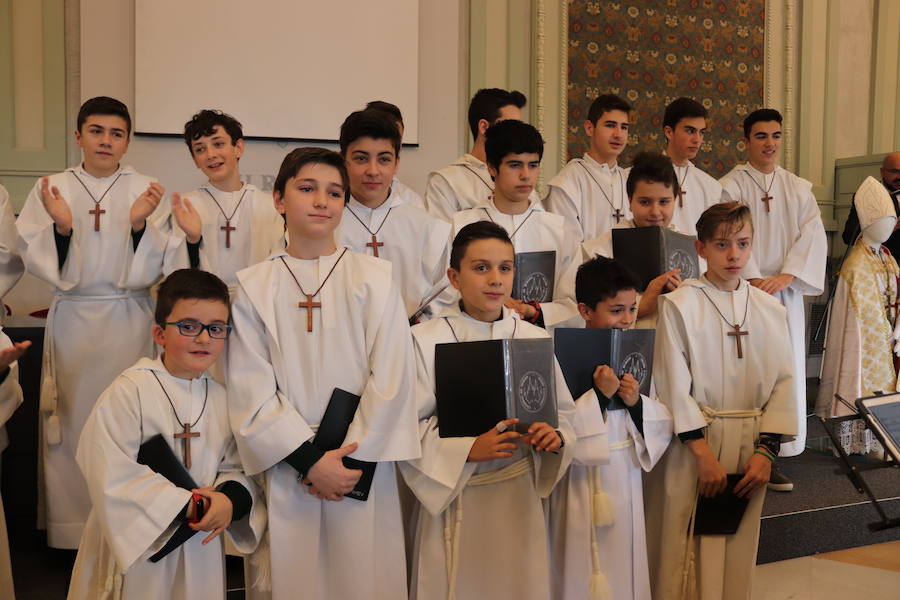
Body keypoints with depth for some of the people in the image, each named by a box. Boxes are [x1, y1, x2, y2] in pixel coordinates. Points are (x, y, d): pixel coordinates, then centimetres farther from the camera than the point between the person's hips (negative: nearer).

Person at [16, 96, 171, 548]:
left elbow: (156, 267, -2)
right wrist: (61, 227, -18)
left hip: (128, 320, -1)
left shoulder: (145, 190, 3)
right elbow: (34, 259, 0)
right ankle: (71, 526, 15)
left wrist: (139, 225, -20)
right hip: (72, 319, 1)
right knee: (72, 420, 2)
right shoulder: (52, 188, 5)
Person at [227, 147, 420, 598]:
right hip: (288, 471, 1)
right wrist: (310, 459, -10)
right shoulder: (254, 287, 1)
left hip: (363, 462, 0)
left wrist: (353, 457, -9)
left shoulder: (373, 278, -2)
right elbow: (251, 389, -3)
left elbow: (390, 378, -4)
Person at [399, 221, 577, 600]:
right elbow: (409, 427, -11)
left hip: (519, 493, 3)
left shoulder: (535, 339, 2)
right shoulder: (426, 340, -9)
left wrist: (555, 437, -13)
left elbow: (563, 411, 8)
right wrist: (468, 449, -23)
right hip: (453, 496, -3)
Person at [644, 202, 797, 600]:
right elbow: (673, 385, -10)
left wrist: (766, 451, -4)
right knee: (685, 553, 1)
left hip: (749, 447, 4)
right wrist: (703, 452, -13)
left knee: (737, 552, 12)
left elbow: (784, 382, 4)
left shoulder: (770, 310, 5)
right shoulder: (679, 306, -7)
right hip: (692, 444, -4)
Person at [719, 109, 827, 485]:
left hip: (785, 294, 4)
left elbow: (813, 236, 2)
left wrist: (785, 276, -13)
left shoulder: (799, 189, 12)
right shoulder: (730, 186, -1)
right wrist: (754, 280, -19)